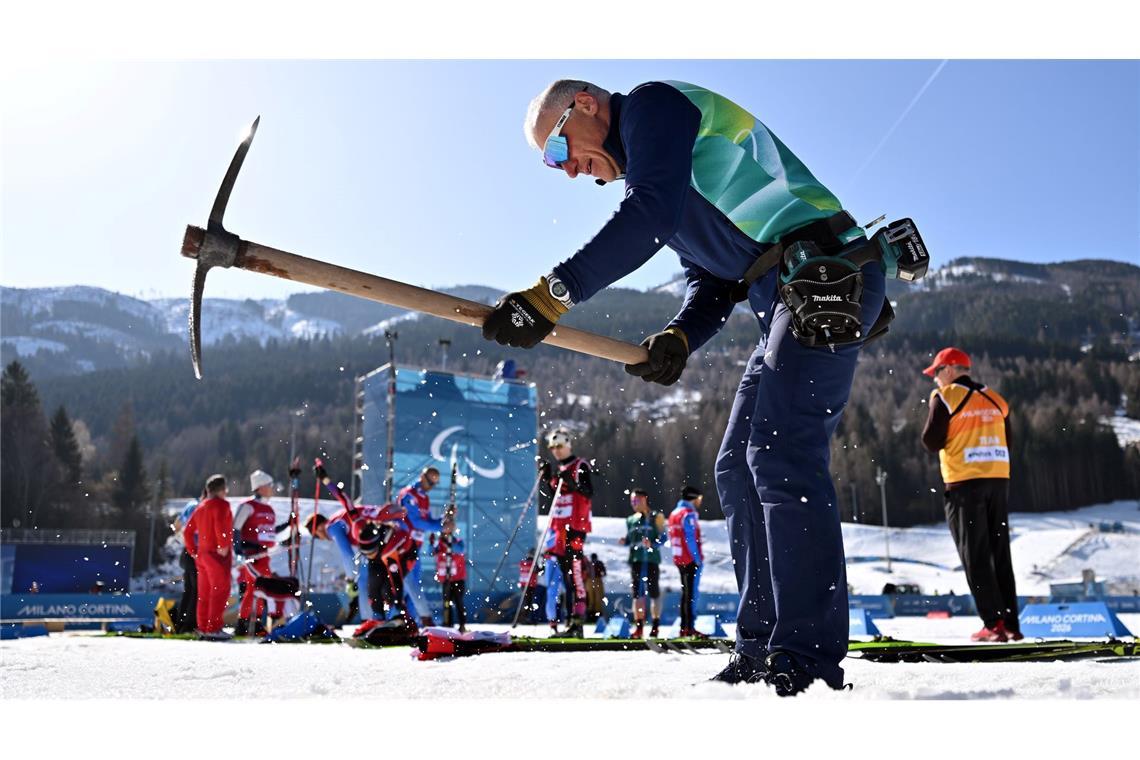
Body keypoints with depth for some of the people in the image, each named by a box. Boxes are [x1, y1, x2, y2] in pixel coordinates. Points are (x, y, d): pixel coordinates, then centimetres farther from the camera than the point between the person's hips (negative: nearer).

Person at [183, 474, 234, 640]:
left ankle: (203, 628, 16)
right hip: (218, 554, -8)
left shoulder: (200, 507, 17)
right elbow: (220, 524, -27)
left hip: (202, 554, 9)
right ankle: (213, 628, -9)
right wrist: (224, 545, -21)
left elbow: (187, 531, 18)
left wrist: (193, 551, 18)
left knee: (204, 593, 12)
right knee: (220, 591, -6)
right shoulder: (221, 504, -9)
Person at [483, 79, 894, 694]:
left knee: (781, 454, -17)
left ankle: (809, 654, -12)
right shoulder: (646, 169, 25)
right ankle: (761, 644, 11)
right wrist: (679, 339, -2)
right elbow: (711, 283, 19)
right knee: (739, 468, 7)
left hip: (826, 278, -10)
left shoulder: (653, 103, -3)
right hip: (792, 301, 10)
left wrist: (552, 294, -25)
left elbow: (649, 218, -22)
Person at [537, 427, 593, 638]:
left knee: (574, 570, -14)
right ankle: (570, 621, 10)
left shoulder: (580, 466, -2)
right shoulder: (558, 470, 20)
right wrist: (545, 479, 9)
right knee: (566, 574, 7)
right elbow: (551, 497, 21)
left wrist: (572, 482, -26)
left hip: (576, 526, -8)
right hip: (559, 527, 8)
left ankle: (578, 619, -17)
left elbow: (589, 492, -13)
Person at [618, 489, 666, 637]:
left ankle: (656, 625, 11)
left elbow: (663, 538, -3)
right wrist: (624, 541, -2)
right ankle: (639, 626, 3)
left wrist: (651, 544, -20)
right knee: (636, 593, 0)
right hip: (635, 559, 4)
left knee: (654, 592, 1)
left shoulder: (656, 517, 2)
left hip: (652, 560, -4)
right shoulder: (631, 520, 17)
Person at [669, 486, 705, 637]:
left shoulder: (674, 513, 15)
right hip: (691, 560, -9)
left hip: (679, 560, 9)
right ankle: (690, 627, -9)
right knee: (692, 593, -7)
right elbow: (690, 539, -18)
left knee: (686, 593, 14)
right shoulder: (688, 514, -13)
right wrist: (698, 559, -16)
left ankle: (683, 627, 16)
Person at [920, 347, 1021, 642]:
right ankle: (1011, 624, 12)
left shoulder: (945, 397, -6)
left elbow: (932, 442, -8)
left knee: (974, 555, 0)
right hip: (998, 480, 6)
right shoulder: (994, 398, 14)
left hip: (965, 483, -6)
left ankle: (993, 624, -4)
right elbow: (1007, 442, 15)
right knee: (1000, 554, 11)